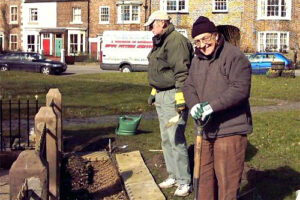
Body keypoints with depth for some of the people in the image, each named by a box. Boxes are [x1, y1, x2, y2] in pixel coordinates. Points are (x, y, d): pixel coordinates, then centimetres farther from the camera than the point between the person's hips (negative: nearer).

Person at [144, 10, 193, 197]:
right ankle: (173, 176, 25)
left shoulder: (176, 41, -15)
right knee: (166, 139, 14)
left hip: (173, 96, -10)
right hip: (162, 96, 11)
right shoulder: (160, 42, 18)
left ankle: (184, 181, 1)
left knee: (176, 139, -8)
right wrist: (154, 92, 25)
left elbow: (182, 72, -21)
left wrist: (180, 97, -25)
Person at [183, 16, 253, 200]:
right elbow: (189, 86, 10)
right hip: (206, 129, 8)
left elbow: (240, 89, -21)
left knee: (227, 178, -4)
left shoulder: (234, 57, -12)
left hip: (229, 129, -7)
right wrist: (195, 106, -12)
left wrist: (211, 106, -26)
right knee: (205, 174, 16)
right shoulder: (197, 60, 13)